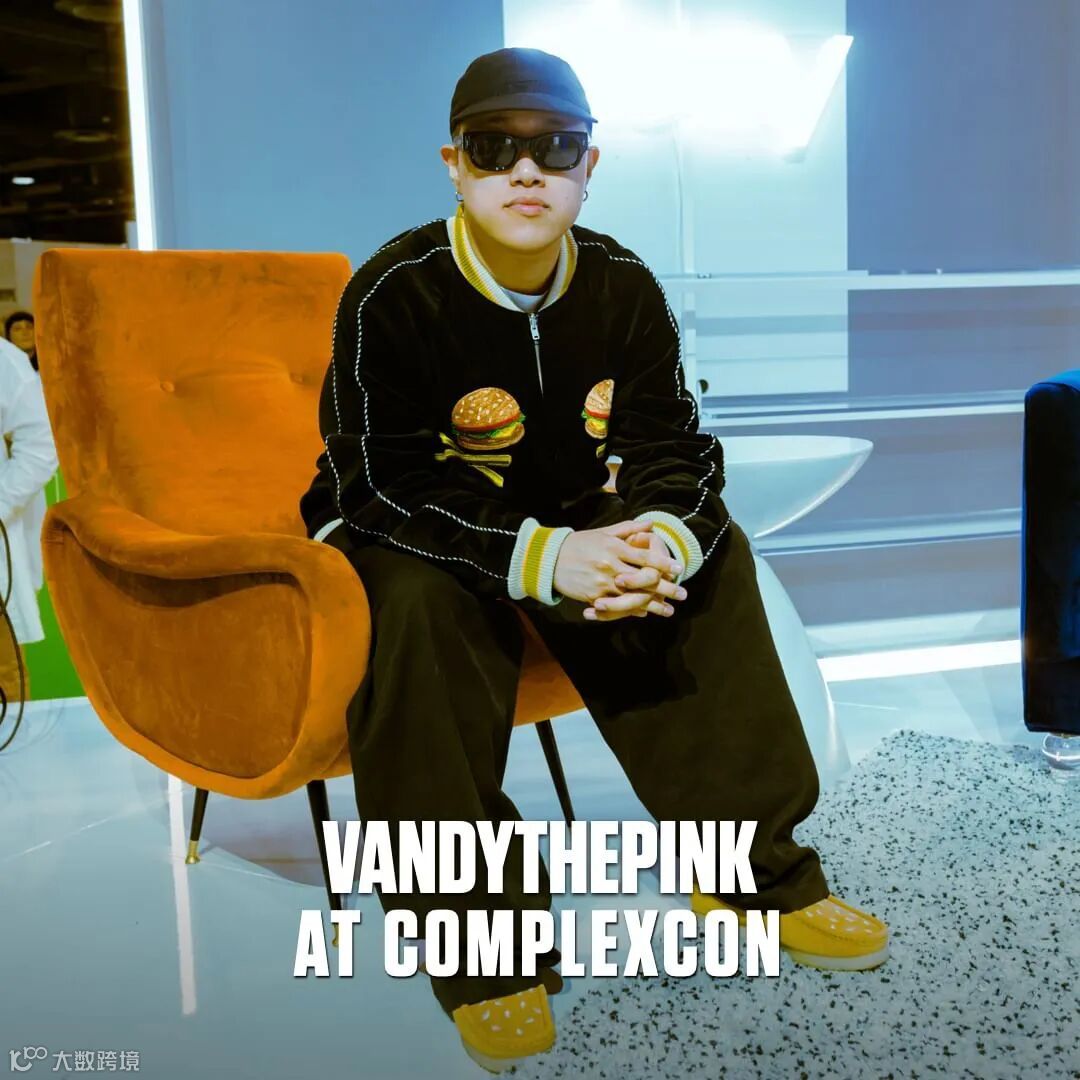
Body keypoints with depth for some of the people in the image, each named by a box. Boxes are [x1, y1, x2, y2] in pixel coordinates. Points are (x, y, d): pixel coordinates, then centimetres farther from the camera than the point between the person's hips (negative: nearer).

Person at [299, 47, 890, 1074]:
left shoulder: (624, 286, -5)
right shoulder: (393, 294, -20)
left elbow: (671, 449, -6)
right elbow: (386, 486, -26)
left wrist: (657, 543, -31)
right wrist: (546, 559, -38)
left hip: (576, 527, 5)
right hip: (400, 534, -5)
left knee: (714, 552, -11)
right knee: (419, 603, -36)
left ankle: (753, 867, -3)